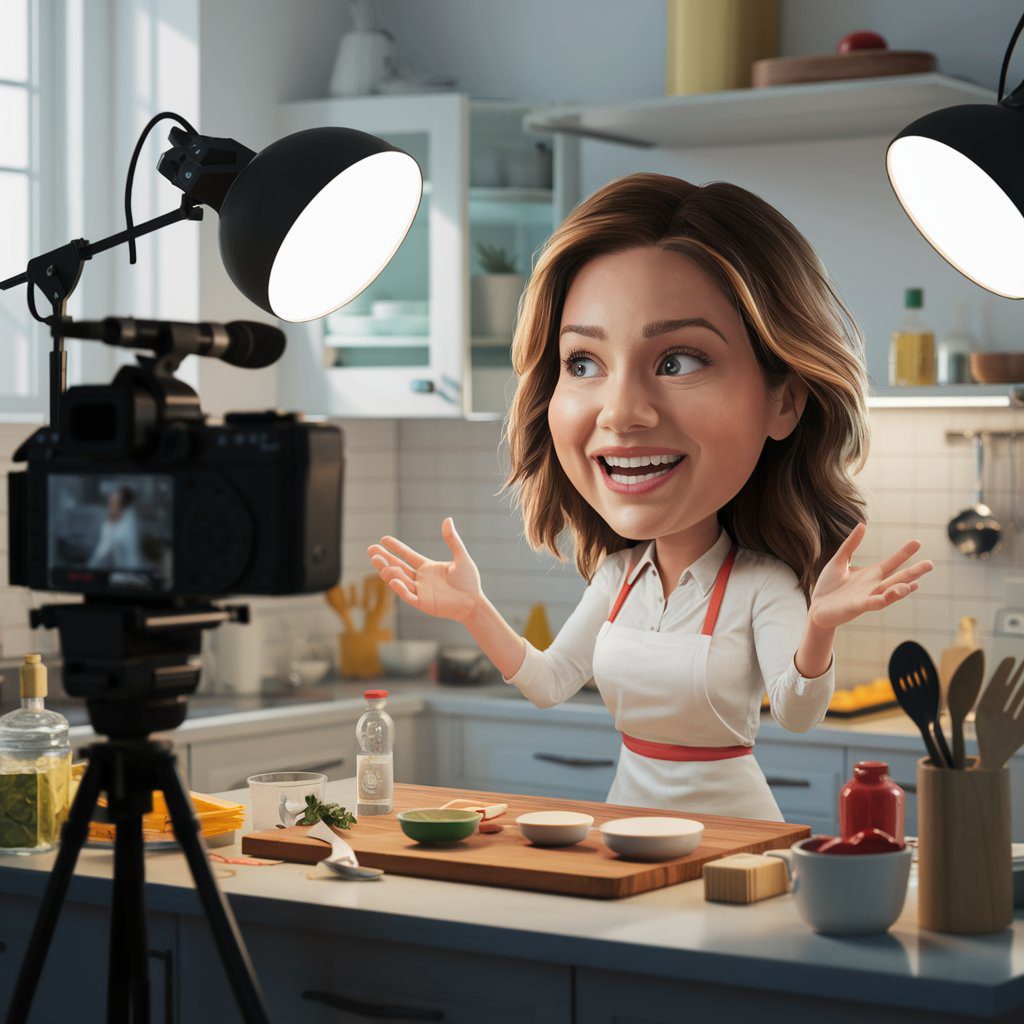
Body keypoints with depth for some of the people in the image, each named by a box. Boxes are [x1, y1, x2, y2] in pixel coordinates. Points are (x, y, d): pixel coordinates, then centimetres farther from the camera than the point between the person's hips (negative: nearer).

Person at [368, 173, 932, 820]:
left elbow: (797, 716, -32)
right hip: (628, 808, 4)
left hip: (728, 814, -3)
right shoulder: (618, 575, -4)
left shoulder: (763, 586, -20)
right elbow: (550, 683, 7)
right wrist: (474, 611, -6)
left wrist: (817, 631, -49)